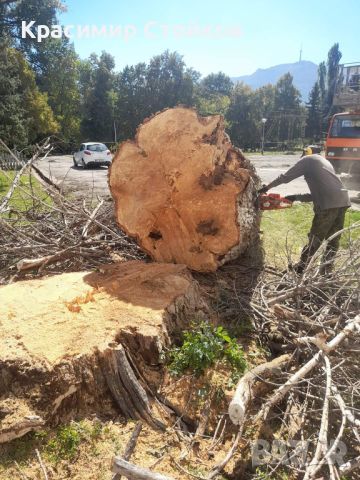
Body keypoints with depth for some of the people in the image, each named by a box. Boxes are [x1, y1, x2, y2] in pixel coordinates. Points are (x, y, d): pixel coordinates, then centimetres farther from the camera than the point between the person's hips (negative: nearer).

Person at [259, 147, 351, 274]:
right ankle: (326, 271, 20)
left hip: (328, 204, -7)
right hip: (343, 201, 7)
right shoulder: (324, 160, 28)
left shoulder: (307, 160, 8)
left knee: (315, 239, 2)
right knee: (333, 239, 12)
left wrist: (267, 187, 19)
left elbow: (285, 177, 8)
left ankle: (300, 268, 13)